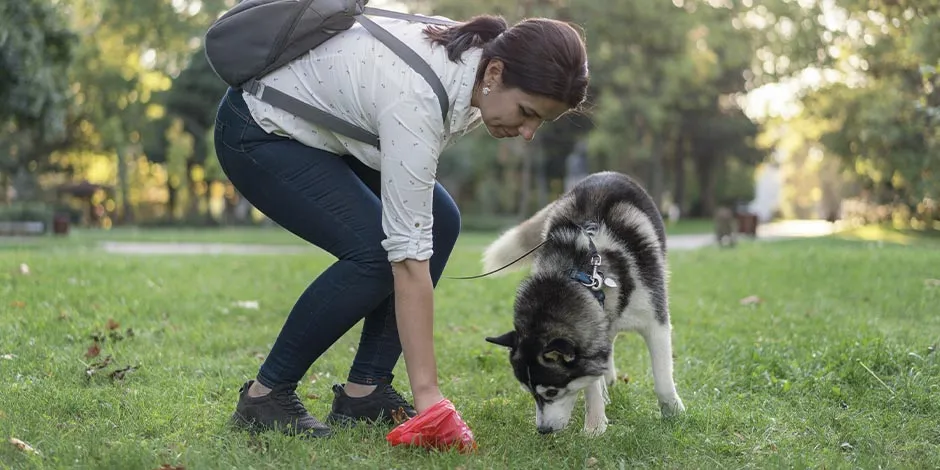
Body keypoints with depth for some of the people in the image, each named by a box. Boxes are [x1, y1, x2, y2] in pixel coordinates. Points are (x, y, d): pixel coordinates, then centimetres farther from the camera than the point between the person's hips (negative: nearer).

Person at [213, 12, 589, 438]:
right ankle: (266, 393, -5)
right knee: (374, 250, -23)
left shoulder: (476, 59, -13)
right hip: (259, 131, -9)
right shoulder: (417, 99, -37)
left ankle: (364, 390, 3)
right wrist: (427, 392, -35)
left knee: (440, 223, -4)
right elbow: (408, 254, -37)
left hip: (322, 126, 9)